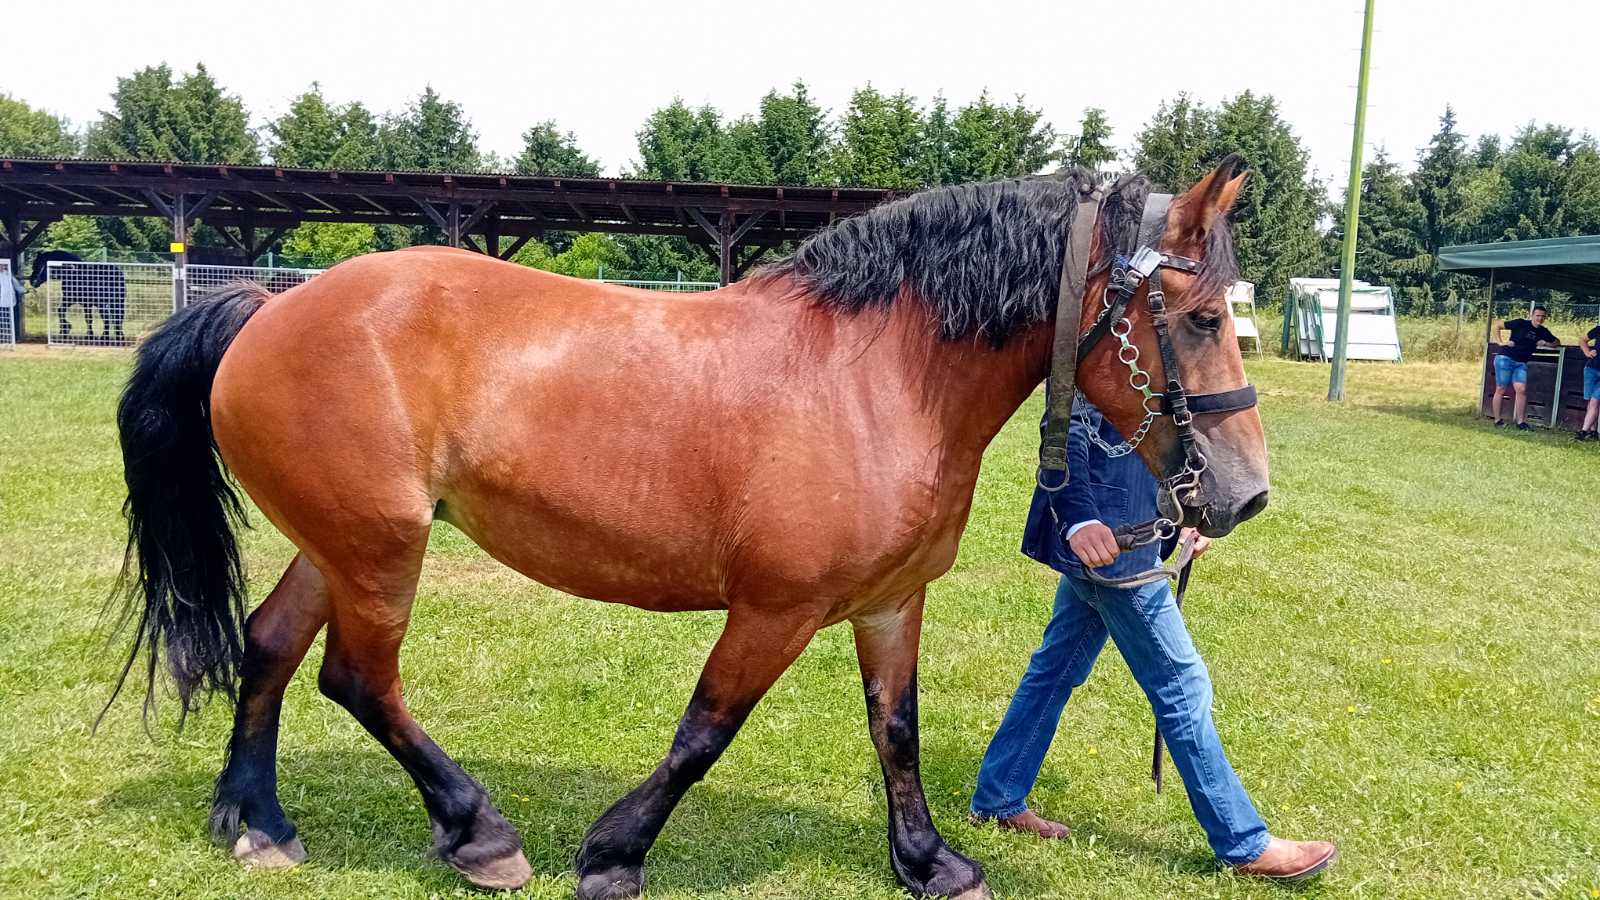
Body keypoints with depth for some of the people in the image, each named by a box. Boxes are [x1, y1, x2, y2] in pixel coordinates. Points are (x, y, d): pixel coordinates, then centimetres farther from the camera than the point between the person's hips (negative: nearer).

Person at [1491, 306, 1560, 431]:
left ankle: (1520, 422, 0)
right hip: (1505, 359, -5)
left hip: (1521, 364, 5)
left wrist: (1546, 344, 2)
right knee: (1501, 390, -2)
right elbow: (1497, 327, 1)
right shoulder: (1520, 323, -5)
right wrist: (1500, 343, -6)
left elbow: (1557, 342, 23)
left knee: (1522, 390, -7)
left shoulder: (1543, 331, 10)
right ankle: (1497, 420, 6)